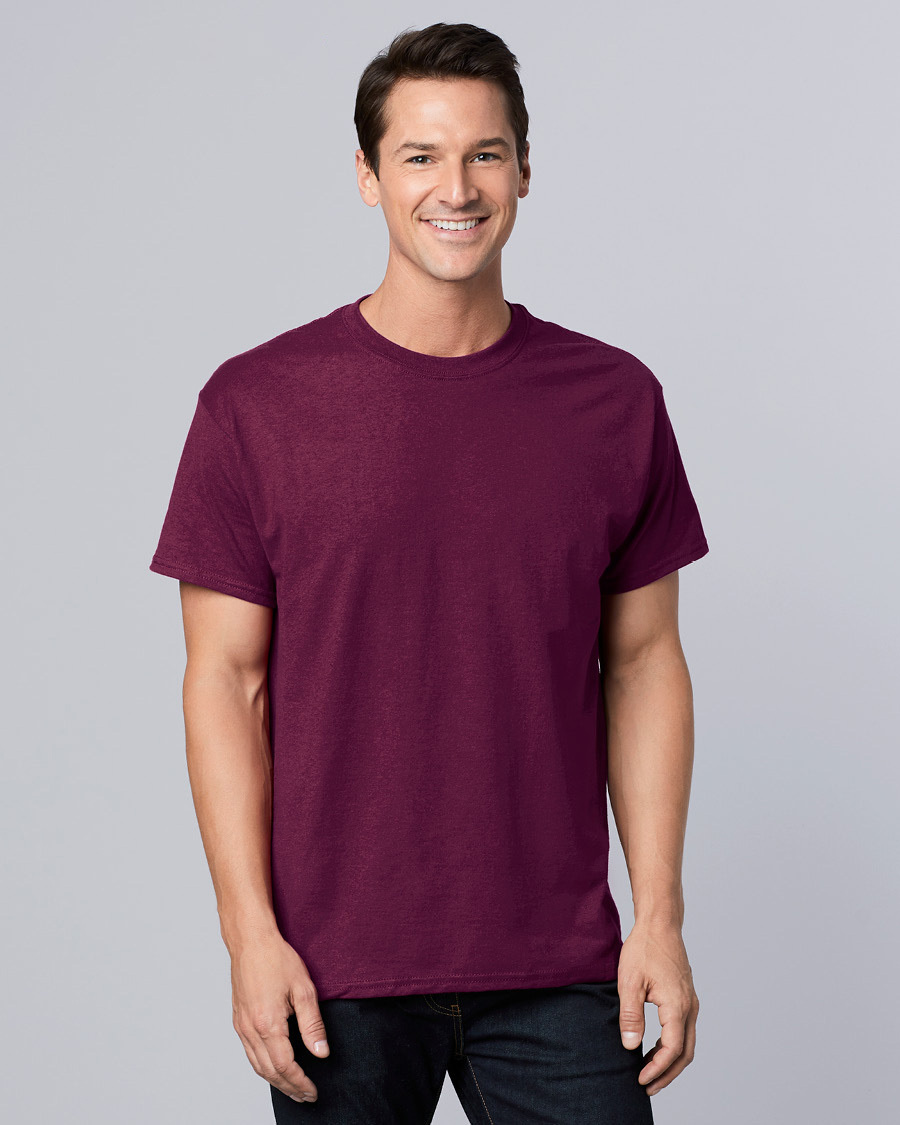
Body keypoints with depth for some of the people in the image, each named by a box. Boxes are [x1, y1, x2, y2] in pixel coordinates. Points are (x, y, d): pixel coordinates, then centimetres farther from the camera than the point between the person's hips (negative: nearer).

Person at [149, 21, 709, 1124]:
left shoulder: (616, 400, 3)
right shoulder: (256, 404, -3)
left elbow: (643, 662, 7)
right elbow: (225, 679, -2)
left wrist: (659, 916, 1)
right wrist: (251, 933, -8)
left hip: (558, 970, 2)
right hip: (336, 974, -1)